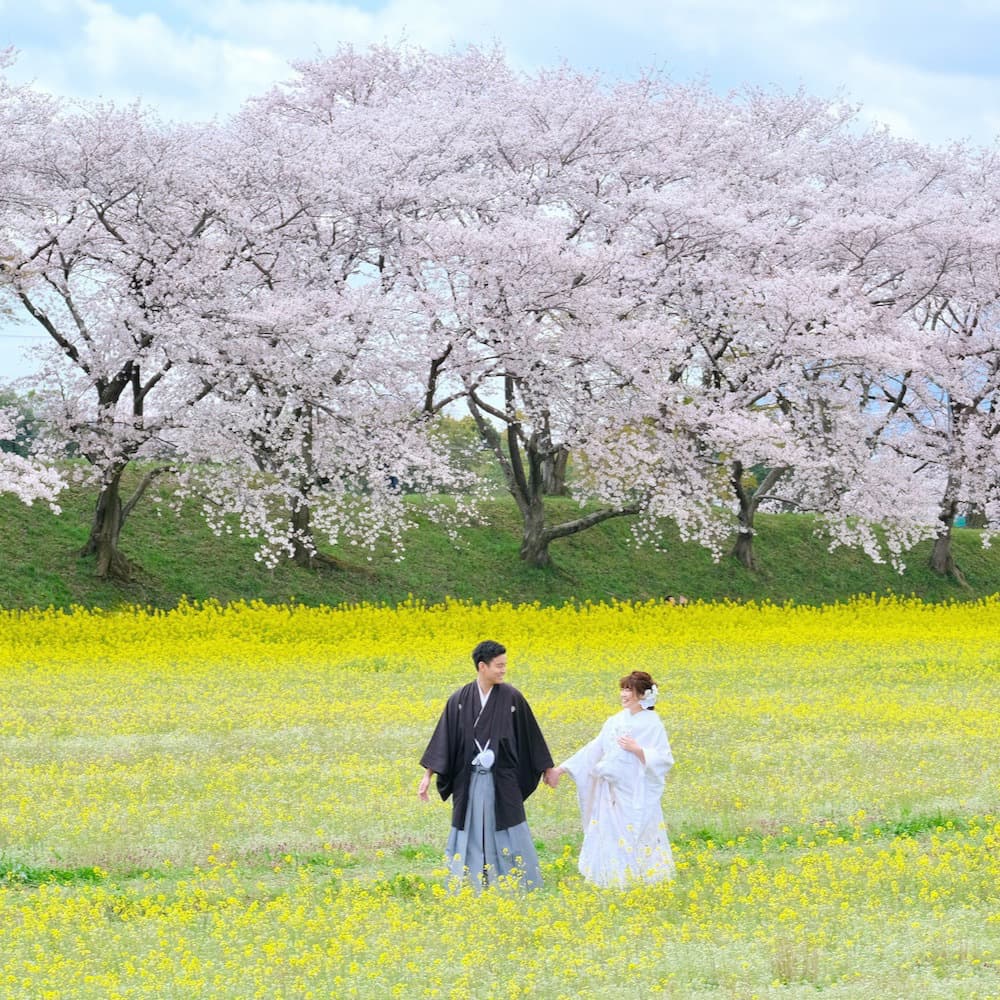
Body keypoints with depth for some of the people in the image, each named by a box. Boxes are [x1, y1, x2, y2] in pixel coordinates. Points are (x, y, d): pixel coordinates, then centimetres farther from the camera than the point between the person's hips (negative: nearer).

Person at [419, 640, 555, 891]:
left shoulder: (512, 698, -3)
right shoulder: (460, 700, -1)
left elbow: (531, 736, 6)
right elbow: (444, 737, 2)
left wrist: (547, 767, 13)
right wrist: (428, 775, -1)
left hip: (503, 781, -1)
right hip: (469, 782, 1)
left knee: (509, 837, 2)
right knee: (469, 838, 6)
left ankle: (525, 889, 11)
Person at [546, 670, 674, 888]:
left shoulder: (652, 724, -6)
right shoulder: (615, 722, 9)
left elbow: (663, 760, -9)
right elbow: (593, 750, 10)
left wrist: (637, 750, -20)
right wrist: (562, 768, 5)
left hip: (638, 796, -6)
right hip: (613, 793, 6)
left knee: (637, 842, -5)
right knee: (611, 839, 7)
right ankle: (613, 881, 14)